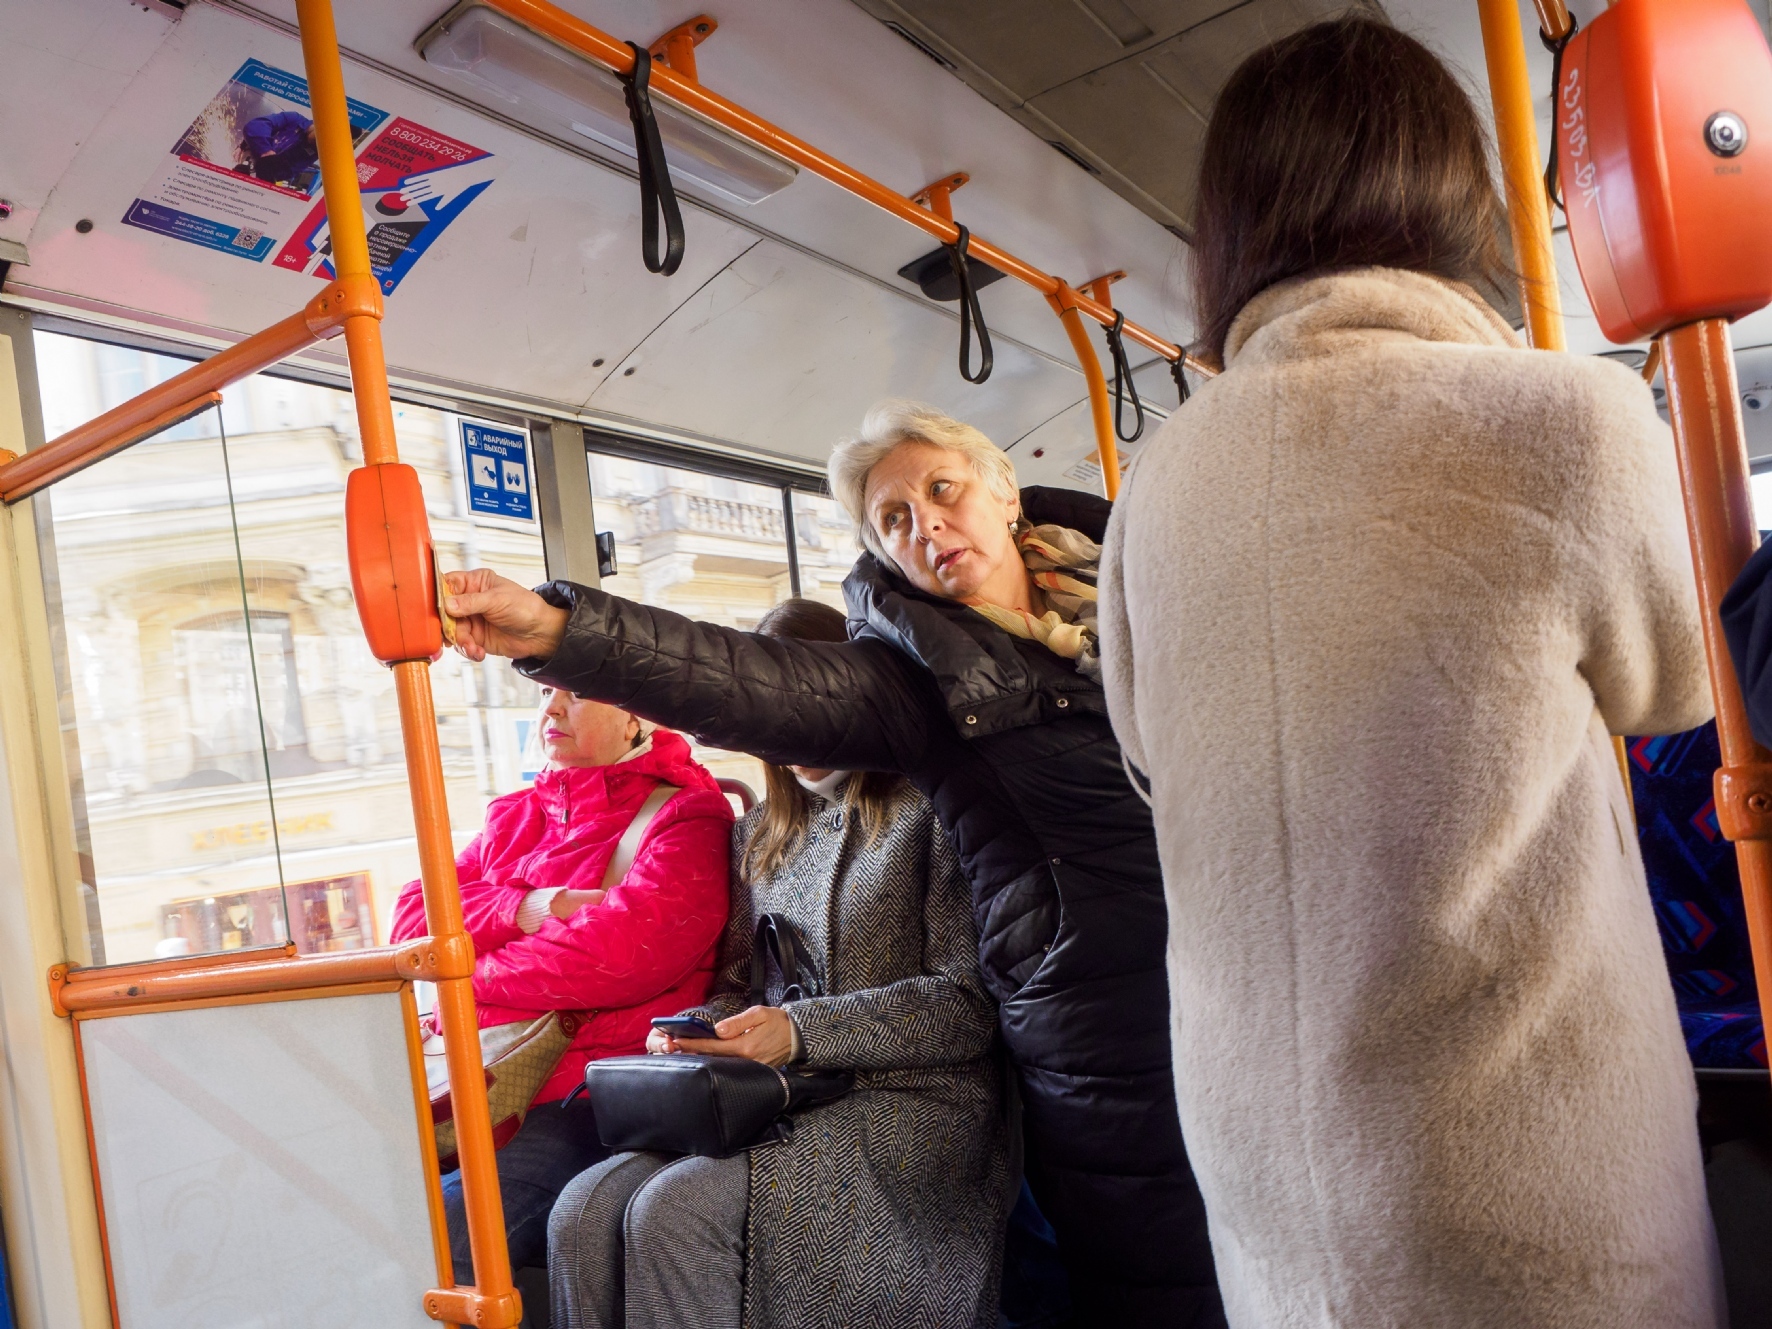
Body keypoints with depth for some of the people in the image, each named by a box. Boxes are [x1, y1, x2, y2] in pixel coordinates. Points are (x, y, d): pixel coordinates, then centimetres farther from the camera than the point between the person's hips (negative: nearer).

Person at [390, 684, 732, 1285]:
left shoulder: (686, 816, -4)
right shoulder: (515, 815, 20)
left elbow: (626, 950, -19)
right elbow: (414, 916, 12)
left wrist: (468, 976, -4)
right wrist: (527, 908, -8)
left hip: (581, 1100, -7)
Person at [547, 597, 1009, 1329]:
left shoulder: (930, 810, 0)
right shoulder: (761, 836, 19)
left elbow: (970, 1001, -8)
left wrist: (803, 1031, -16)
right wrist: (693, 1029, -3)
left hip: (911, 1098, -5)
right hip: (775, 1106, 5)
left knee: (676, 1211, -28)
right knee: (583, 1212, -20)